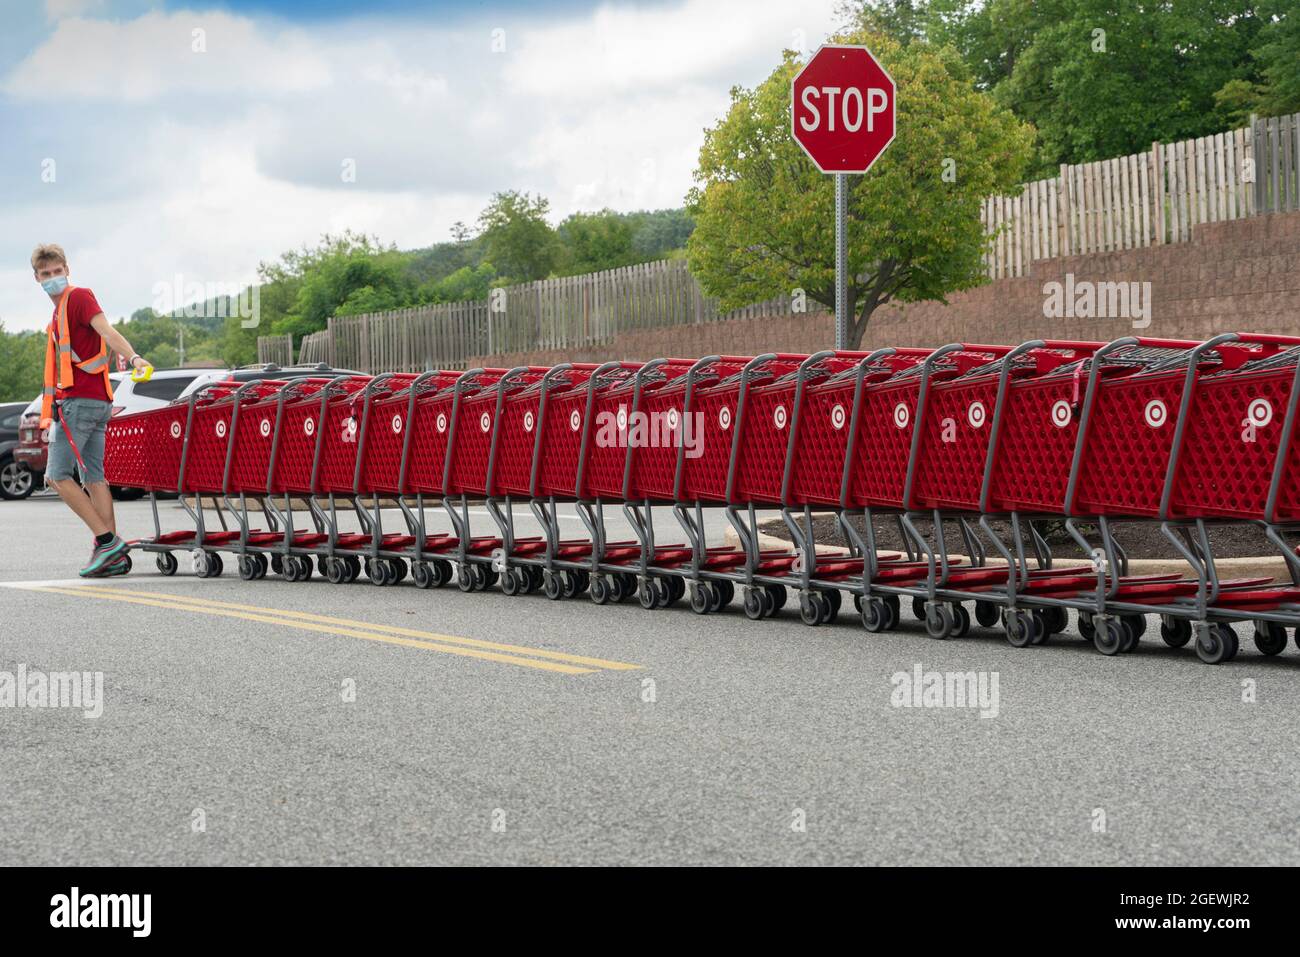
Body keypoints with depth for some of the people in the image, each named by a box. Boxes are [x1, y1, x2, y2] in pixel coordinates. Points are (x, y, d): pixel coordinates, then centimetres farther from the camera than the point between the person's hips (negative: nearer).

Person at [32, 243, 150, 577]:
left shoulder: (78, 296, -4)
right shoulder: (59, 311, 23)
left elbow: (106, 330, -20)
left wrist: (133, 357, -38)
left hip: (80, 399, -9)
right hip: (98, 402, 9)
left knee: (58, 475, -9)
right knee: (93, 475, 6)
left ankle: (107, 541, -13)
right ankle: (114, 555, 2)